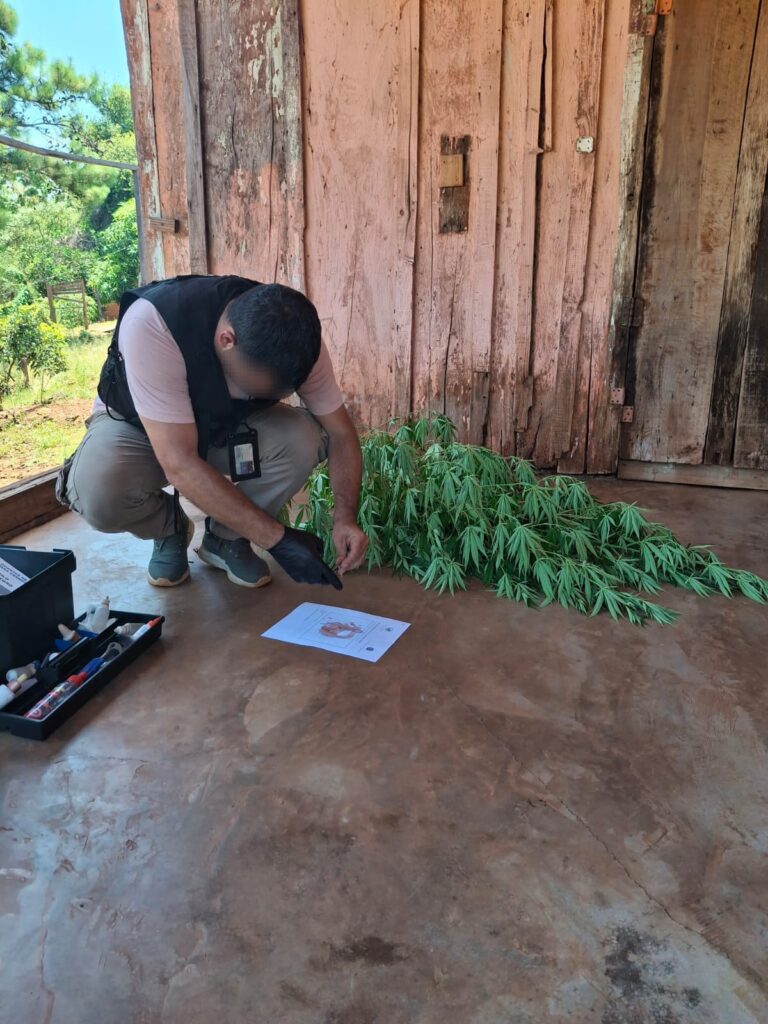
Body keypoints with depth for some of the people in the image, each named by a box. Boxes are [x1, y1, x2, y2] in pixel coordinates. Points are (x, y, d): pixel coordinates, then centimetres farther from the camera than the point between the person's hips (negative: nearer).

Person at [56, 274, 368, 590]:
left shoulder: (296, 339, -26)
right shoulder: (152, 324, -39)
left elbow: (340, 433, -16)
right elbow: (179, 465, -41)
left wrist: (345, 516, -32)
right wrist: (277, 539, -40)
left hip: (226, 427, 3)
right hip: (138, 426, -2)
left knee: (304, 439, -28)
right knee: (98, 493, -36)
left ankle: (225, 537, -2)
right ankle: (170, 529, 1)